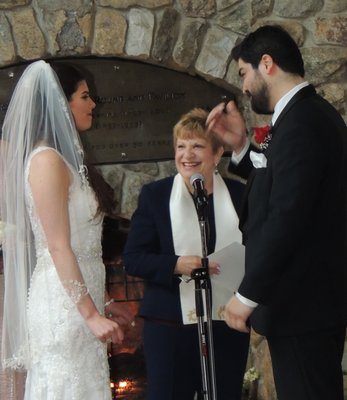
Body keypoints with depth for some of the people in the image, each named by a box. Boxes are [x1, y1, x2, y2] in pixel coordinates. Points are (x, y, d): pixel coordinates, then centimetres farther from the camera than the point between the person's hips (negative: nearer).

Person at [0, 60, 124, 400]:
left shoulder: (63, 158, 14)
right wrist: (91, 314, -21)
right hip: (64, 304, -9)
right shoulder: (47, 159, -13)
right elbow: (58, 246, -18)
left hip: (76, 300, 9)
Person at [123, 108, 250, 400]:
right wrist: (176, 265, -18)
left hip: (228, 326, 2)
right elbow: (132, 259, -2)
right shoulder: (155, 195, 2)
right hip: (170, 324, -2)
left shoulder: (240, 195, 6)